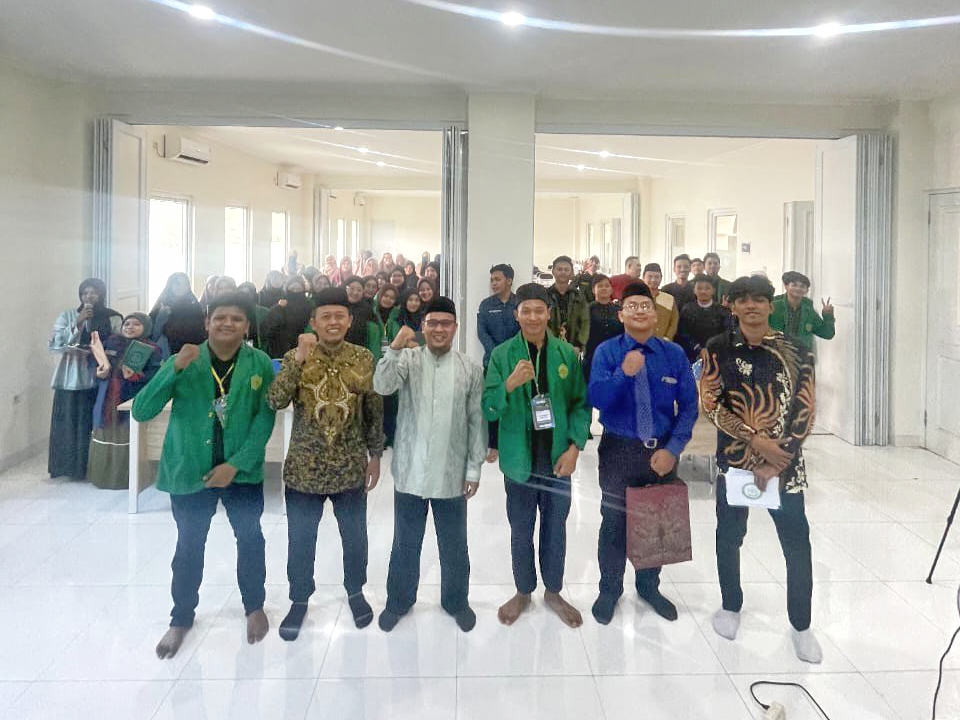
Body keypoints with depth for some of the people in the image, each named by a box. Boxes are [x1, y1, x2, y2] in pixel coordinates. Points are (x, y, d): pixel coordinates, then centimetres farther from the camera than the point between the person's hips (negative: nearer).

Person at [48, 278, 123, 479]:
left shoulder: (113, 319, 4)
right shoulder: (67, 316, 5)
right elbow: (54, 345, -5)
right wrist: (78, 323, -12)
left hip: (100, 381, -1)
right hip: (71, 380, 1)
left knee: (95, 425, -2)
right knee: (69, 424, 0)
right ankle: (69, 466, 10)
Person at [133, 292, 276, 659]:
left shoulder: (260, 364, -8)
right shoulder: (182, 362, -7)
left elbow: (265, 419, -9)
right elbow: (141, 411, -13)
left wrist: (236, 464, -17)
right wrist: (175, 368, -25)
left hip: (243, 470, 0)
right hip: (190, 469, 0)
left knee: (250, 539, 14)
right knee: (189, 546, 13)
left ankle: (254, 606, 37)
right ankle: (181, 617, 34)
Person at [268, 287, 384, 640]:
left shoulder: (363, 358, -3)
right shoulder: (296, 356, -5)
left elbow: (374, 410, 5)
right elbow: (276, 402, -20)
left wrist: (375, 455, 6)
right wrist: (299, 359, -28)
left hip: (350, 467, 1)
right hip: (304, 468, -1)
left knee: (355, 536, 16)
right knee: (300, 540, 12)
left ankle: (355, 591, 40)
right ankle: (299, 599, 34)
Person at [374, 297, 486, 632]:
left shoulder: (471, 368, -3)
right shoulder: (408, 359, -3)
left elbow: (477, 421, 0)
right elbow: (383, 386, -22)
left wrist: (474, 467, -1)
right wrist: (395, 350, -34)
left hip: (452, 473, 0)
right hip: (410, 471, 0)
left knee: (454, 544, 16)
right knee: (405, 543, 16)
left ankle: (456, 600, 37)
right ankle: (399, 600, 37)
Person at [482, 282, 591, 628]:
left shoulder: (567, 353, -2)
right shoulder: (502, 355, -5)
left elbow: (581, 403, 2)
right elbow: (487, 409, -9)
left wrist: (574, 448, -9)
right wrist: (510, 384, -28)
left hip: (558, 457, 1)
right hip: (520, 458, -1)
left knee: (555, 528, 15)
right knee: (521, 531, 14)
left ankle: (553, 591, 35)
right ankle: (523, 592, 34)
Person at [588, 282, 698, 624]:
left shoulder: (674, 354, -5)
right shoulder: (607, 352, -8)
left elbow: (689, 406, -4)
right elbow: (596, 400, -19)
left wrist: (673, 449, -13)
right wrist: (623, 373, -33)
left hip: (662, 451, 2)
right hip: (619, 450, -2)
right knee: (615, 522, 11)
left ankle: (649, 586, 40)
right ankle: (609, 590, 32)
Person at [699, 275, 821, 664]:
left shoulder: (795, 351, 0)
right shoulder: (717, 349, -1)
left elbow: (805, 411, -3)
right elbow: (710, 404, -8)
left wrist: (775, 461, -10)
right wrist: (755, 438, -17)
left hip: (785, 463, 0)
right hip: (734, 459, 0)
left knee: (797, 545, 2)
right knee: (729, 537, 13)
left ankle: (801, 626, 21)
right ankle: (731, 607, 35)